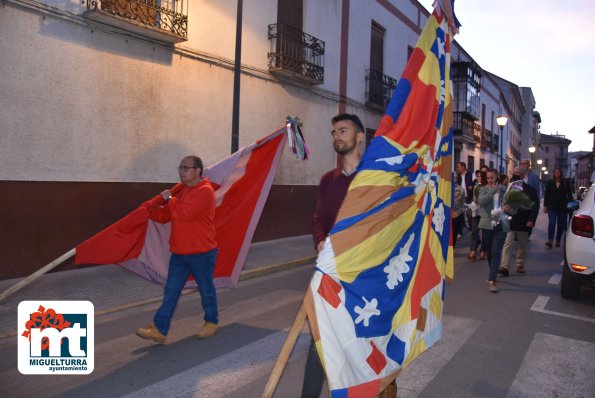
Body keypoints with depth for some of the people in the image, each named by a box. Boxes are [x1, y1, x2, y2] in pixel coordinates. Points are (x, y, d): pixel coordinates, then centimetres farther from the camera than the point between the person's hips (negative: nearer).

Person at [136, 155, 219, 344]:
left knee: (206, 290, 9)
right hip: (179, 253, 8)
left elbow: (186, 213, -28)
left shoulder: (205, 191, -16)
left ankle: (212, 322, 28)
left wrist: (169, 200, -14)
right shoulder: (182, 191, 12)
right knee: (171, 291, 6)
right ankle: (159, 330, 10)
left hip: (201, 253, -8)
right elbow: (165, 215, 14)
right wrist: (148, 209, -3)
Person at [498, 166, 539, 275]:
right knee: (508, 244, -9)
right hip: (509, 221, -1)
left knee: (522, 245, 14)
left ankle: (520, 265, 28)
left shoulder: (530, 190, 1)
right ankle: (504, 267, -12)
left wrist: (531, 220, -9)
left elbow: (535, 206, 0)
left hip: (523, 223, 1)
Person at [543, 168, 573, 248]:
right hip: (552, 207, -1)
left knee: (560, 224, 6)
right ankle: (550, 241, -20)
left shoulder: (566, 183, 4)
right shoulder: (550, 183, 7)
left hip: (562, 207, 1)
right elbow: (546, 195, 7)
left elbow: (569, 195, 4)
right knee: (552, 223, -13)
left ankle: (558, 241, 16)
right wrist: (545, 206, 2)